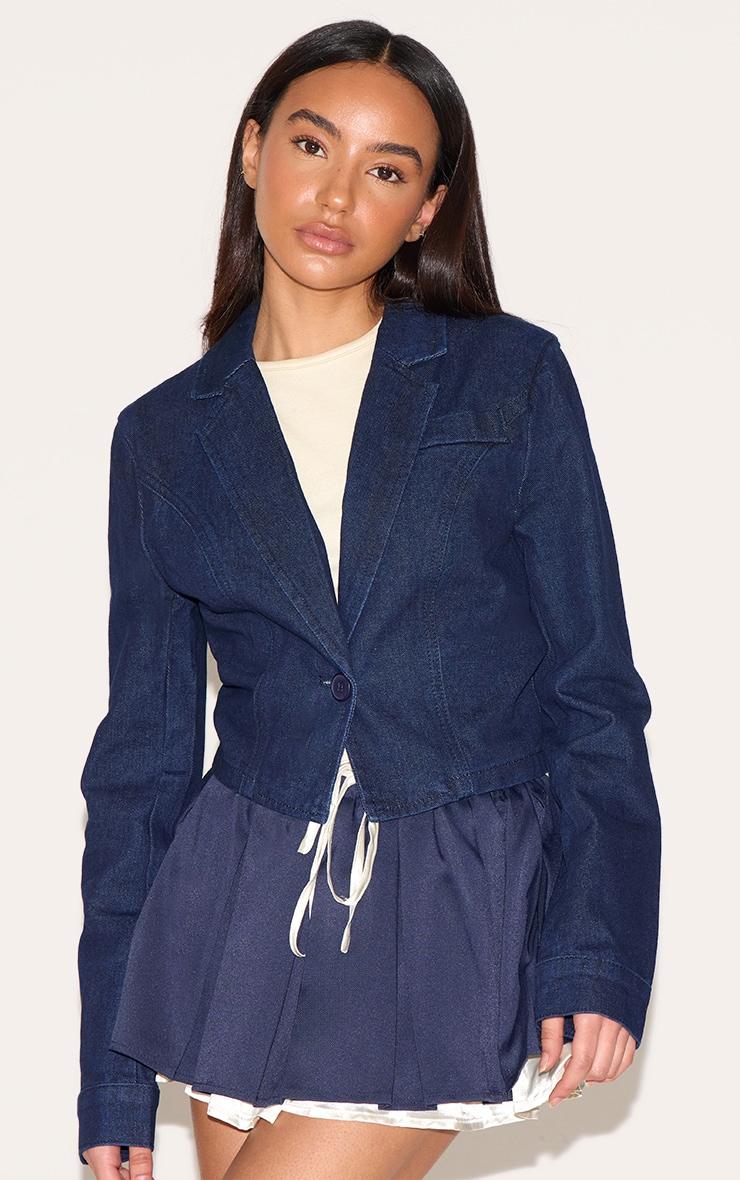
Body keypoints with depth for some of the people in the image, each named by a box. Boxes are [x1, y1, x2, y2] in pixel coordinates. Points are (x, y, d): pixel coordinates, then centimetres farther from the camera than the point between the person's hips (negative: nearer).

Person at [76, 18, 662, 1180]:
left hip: (463, 911, -2)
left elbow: (593, 686, 1)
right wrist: (113, 1068, 8)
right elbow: (145, 743, 9)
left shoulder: (512, 378, 2)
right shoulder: (166, 437, 7)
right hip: (249, 902, 3)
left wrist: (600, 952, -10)